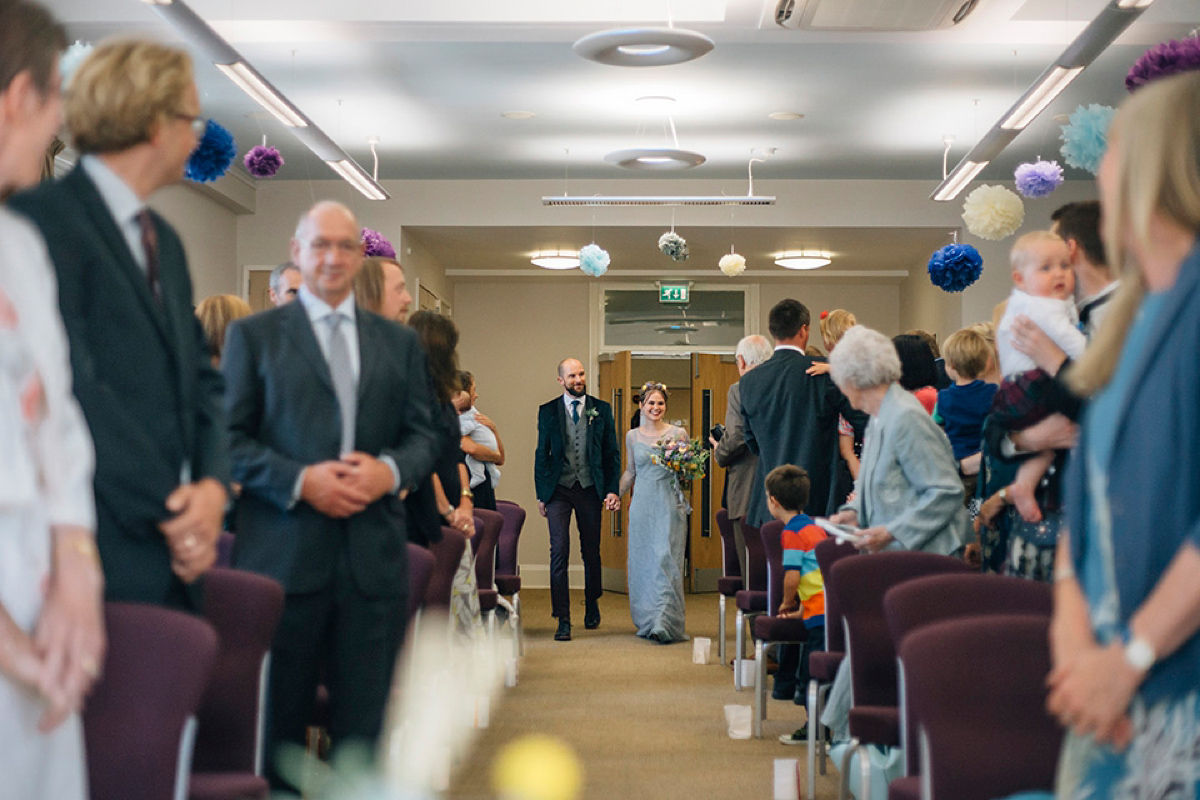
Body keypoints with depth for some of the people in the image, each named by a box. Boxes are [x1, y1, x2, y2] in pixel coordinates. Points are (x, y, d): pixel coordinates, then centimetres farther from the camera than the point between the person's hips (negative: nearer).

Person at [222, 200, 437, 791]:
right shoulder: (253, 335, 6)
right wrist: (300, 479, -14)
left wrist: (390, 470, -9)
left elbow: (422, 435, 13)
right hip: (284, 551, -3)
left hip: (374, 558, 3)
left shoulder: (399, 343, 16)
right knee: (276, 724, 5)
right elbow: (232, 437, 0)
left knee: (363, 727, 4)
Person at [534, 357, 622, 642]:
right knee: (559, 552, -9)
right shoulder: (548, 411, 4)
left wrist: (613, 489, -2)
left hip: (590, 489, 1)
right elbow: (542, 454, 7)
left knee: (591, 552, 11)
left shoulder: (601, 410, 5)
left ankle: (592, 603, 36)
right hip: (558, 489, -1)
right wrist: (541, 494, 3)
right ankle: (563, 621, -6)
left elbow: (612, 453, 7)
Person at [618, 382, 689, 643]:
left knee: (665, 559, -9)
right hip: (642, 504, 3)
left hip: (669, 505, -3)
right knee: (642, 561, 5)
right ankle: (646, 620, 16)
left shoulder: (678, 433, 1)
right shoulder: (632, 436, 9)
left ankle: (664, 624, -12)